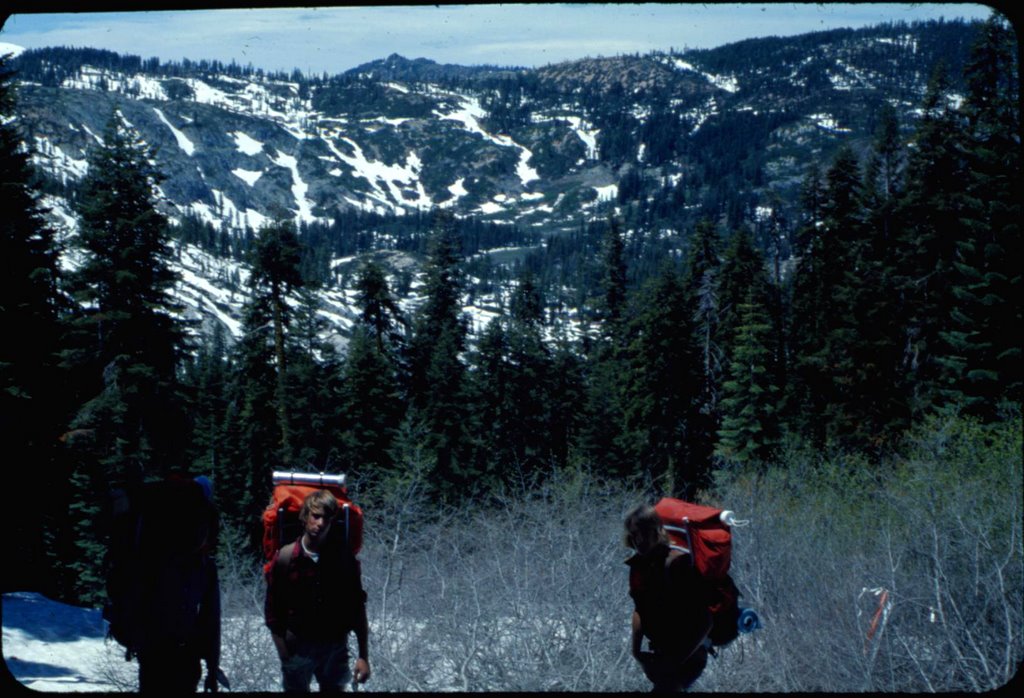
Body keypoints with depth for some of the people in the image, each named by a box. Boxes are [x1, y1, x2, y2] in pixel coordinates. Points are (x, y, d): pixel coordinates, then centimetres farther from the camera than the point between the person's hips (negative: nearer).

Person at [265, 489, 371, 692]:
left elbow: (357, 607, -1)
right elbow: (273, 613, -4)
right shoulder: (285, 558, -10)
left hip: (335, 648, 1)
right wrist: (285, 658, -6)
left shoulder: (344, 557, -6)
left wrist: (363, 656, -2)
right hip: (297, 649, -1)